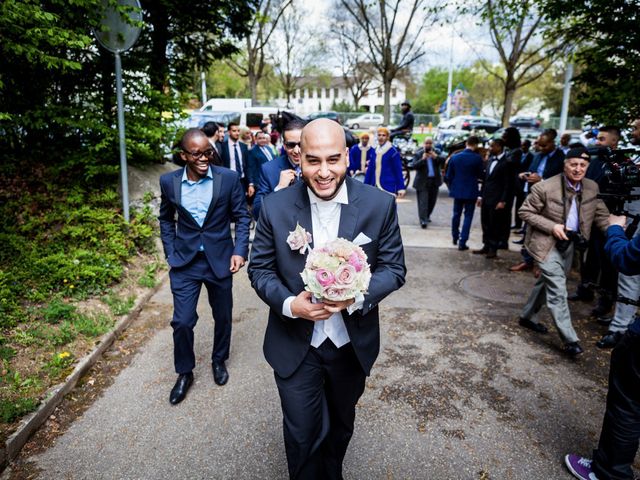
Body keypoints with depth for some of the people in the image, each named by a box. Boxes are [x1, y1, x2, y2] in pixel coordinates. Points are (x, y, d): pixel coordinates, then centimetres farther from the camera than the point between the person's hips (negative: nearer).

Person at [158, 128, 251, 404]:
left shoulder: (229, 178, -10)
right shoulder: (169, 182, -4)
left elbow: (241, 216, -3)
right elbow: (166, 219, 10)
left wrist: (240, 251, -13)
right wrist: (170, 253, 3)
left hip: (220, 260, 0)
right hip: (184, 262, 1)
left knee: (223, 317, 15)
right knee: (182, 321, 2)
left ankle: (219, 360, 41)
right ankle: (184, 372, 26)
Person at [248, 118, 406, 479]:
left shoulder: (380, 204, -13)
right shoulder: (275, 207, -12)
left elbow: (394, 268, -6)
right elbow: (260, 268, -4)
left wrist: (357, 296, -26)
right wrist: (289, 304, -24)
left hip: (353, 344, 2)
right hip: (295, 346, -1)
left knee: (341, 426, 26)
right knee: (302, 435, 10)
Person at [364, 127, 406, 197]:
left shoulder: (393, 151, -5)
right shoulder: (375, 151, 11)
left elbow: (398, 171, -6)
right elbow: (370, 170, 14)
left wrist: (401, 188, -11)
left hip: (388, 188, -6)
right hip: (375, 187, 6)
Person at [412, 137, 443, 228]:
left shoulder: (436, 152, 7)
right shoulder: (418, 154, -2)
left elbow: (443, 160, -8)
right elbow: (414, 165, -12)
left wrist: (436, 157, -25)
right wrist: (422, 159, -24)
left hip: (434, 181, 4)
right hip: (423, 182, -4)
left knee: (432, 201, 13)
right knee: (423, 201, -11)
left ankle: (427, 216, 31)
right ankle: (423, 220, -13)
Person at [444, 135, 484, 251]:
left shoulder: (455, 157, -1)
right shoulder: (477, 158, -12)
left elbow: (448, 176, 3)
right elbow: (481, 175, -3)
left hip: (457, 190, 3)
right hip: (471, 192, -3)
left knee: (456, 214, 18)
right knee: (468, 216, 4)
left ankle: (455, 237, 32)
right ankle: (462, 242, 1)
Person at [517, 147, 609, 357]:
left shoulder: (592, 188, -1)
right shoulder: (544, 188, -18)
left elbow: (601, 214, 8)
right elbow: (525, 212, -12)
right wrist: (552, 227, -21)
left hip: (569, 244, 7)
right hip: (546, 244, -7)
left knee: (547, 283, 19)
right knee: (558, 290, -10)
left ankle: (527, 316, 39)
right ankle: (570, 340, -3)